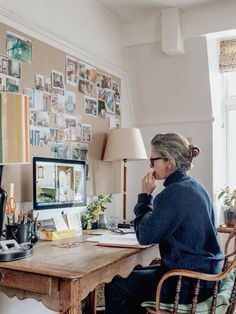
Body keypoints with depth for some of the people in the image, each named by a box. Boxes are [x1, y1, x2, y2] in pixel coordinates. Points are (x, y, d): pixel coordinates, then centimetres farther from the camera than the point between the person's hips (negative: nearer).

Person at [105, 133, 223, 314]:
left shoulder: (174, 193, -23)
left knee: (114, 287, 3)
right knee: (133, 275, 23)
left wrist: (146, 195, -9)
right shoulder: (193, 185, 7)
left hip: (189, 285, -9)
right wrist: (148, 197, 7)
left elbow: (145, 236, -15)